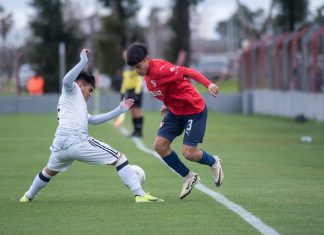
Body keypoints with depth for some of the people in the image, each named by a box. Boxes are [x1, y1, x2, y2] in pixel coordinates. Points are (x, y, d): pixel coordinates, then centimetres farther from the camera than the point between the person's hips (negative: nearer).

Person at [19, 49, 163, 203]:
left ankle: (28, 196, 48)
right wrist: (83, 61, -9)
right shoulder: (71, 90, 12)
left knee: (50, 170, 38)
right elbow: (66, 80, -13)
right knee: (119, 158, -3)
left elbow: (94, 119, 34)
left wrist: (119, 110, 34)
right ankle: (140, 194, -12)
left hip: (59, 147, 9)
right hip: (77, 142, -9)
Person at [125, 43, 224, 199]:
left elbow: (188, 72, -28)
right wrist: (167, 104, 13)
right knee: (160, 145, -3)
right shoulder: (147, 74, 1)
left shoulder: (160, 69, -27)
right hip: (175, 111, 9)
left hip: (194, 110, -9)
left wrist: (208, 84, -37)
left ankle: (213, 162, 24)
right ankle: (189, 177, 14)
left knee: (189, 153, -11)